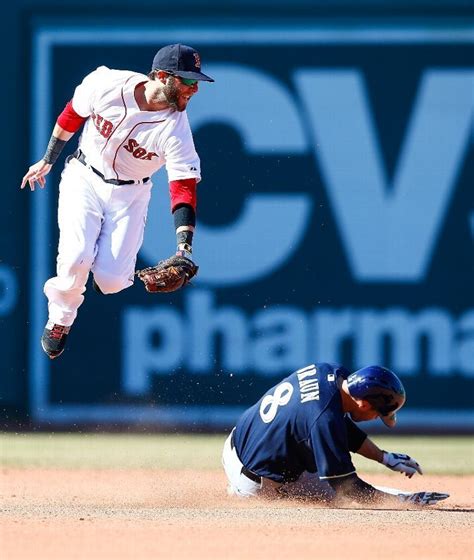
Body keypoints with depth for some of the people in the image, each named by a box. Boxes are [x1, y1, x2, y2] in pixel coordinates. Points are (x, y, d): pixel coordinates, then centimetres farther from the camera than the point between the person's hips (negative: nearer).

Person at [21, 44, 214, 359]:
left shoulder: (175, 128, -23)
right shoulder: (107, 85, -21)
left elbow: (184, 187, -26)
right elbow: (73, 114, -2)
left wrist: (184, 247, -38)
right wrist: (48, 161, 9)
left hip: (129, 195, 0)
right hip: (84, 179, 0)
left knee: (111, 280, -14)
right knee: (76, 260, -21)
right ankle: (60, 320, 9)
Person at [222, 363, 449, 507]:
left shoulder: (332, 372, -8)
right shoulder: (325, 419, -34)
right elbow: (347, 488, -27)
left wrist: (385, 458, 8)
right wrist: (404, 500, -26)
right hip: (258, 482, -9)